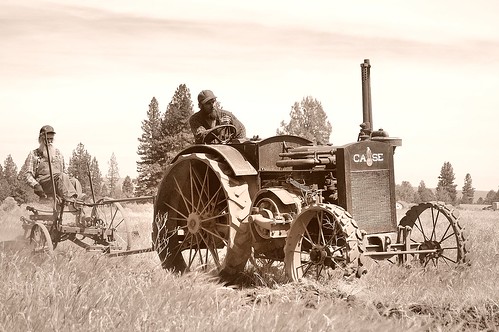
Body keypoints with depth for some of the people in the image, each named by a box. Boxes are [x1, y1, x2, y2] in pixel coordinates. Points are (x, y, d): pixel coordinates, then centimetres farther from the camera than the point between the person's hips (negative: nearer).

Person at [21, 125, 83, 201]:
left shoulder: (57, 153, 28)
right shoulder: (33, 154, 14)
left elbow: (64, 172, 32)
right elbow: (27, 174, 4)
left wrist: (67, 181, 10)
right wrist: (36, 185, -14)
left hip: (61, 180, 5)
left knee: (74, 181, -28)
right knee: (61, 176, -35)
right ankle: (71, 200, -55)